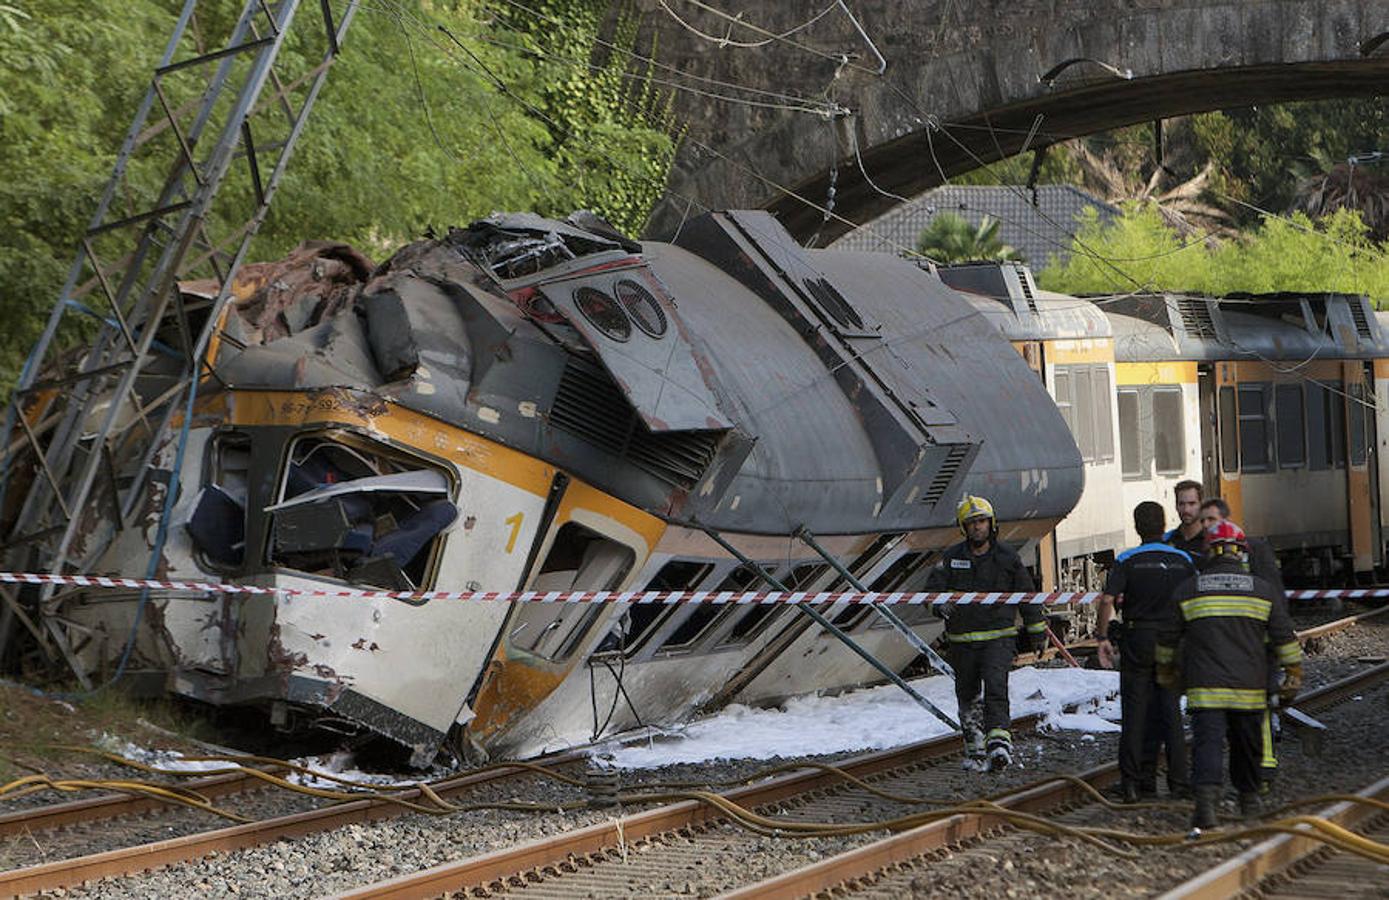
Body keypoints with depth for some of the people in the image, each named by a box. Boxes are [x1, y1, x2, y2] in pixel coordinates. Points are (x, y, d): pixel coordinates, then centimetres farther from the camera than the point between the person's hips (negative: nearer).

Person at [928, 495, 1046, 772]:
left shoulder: (1007, 557, 2)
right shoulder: (952, 557, 3)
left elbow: (1026, 594, 11)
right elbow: (933, 587, -3)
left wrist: (1037, 631, 16)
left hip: (999, 636, -3)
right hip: (962, 639, 3)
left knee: (996, 687, -20)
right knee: (968, 696, 10)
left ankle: (999, 743, -30)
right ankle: (975, 749, 22)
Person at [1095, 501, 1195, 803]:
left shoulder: (1127, 560, -5)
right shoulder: (1183, 560, 3)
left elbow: (1107, 600, -15)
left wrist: (1103, 637, -7)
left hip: (1137, 639, -2)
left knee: (1134, 710, 3)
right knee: (1169, 709, 8)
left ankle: (1132, 782, 1)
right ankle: (1178, 781, 6)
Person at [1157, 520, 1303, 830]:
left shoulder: (1187, 590, 2)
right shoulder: (1263, 590, 4)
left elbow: (1167, 638, 10)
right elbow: (1285, 637, 5)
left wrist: (1166, 672, 25)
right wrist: (1293, 676, 14)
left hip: (1205, 688, -2)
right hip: (1250, 688, 2)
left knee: (1208, 742, -9)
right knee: (1247, 745, 17)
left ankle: (1206, 801, -28)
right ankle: (1249, 799, 33)